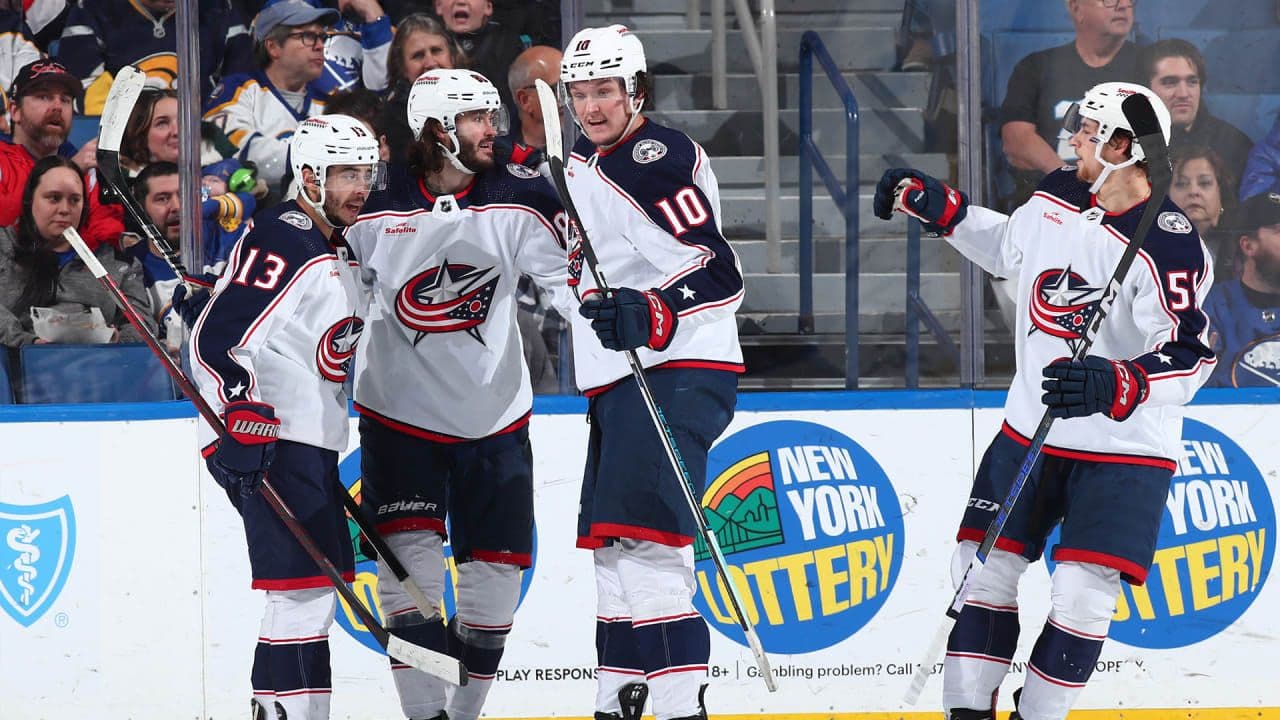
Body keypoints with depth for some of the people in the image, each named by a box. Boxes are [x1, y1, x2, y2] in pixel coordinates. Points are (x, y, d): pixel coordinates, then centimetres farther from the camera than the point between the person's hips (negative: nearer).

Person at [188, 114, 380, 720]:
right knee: (305, 584, -15)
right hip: (267, 442, -10)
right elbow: (215, 338, -21)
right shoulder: (282, 241, -13)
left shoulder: (339, 254, 18)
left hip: (310, 444, 10)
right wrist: (240, 420, -29)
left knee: (320, 583, 12)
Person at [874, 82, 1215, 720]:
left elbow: (1189, 356, -29)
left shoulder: (1167, 248, -23)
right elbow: (1008, 250, 23)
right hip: (1029, 429, 7)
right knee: (984, 565, 6)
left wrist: (1116, 385, -44)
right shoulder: (1055, 199, 0)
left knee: (1083, 594, -11)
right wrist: (937, 207, 17)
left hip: (1124, 449, -7)